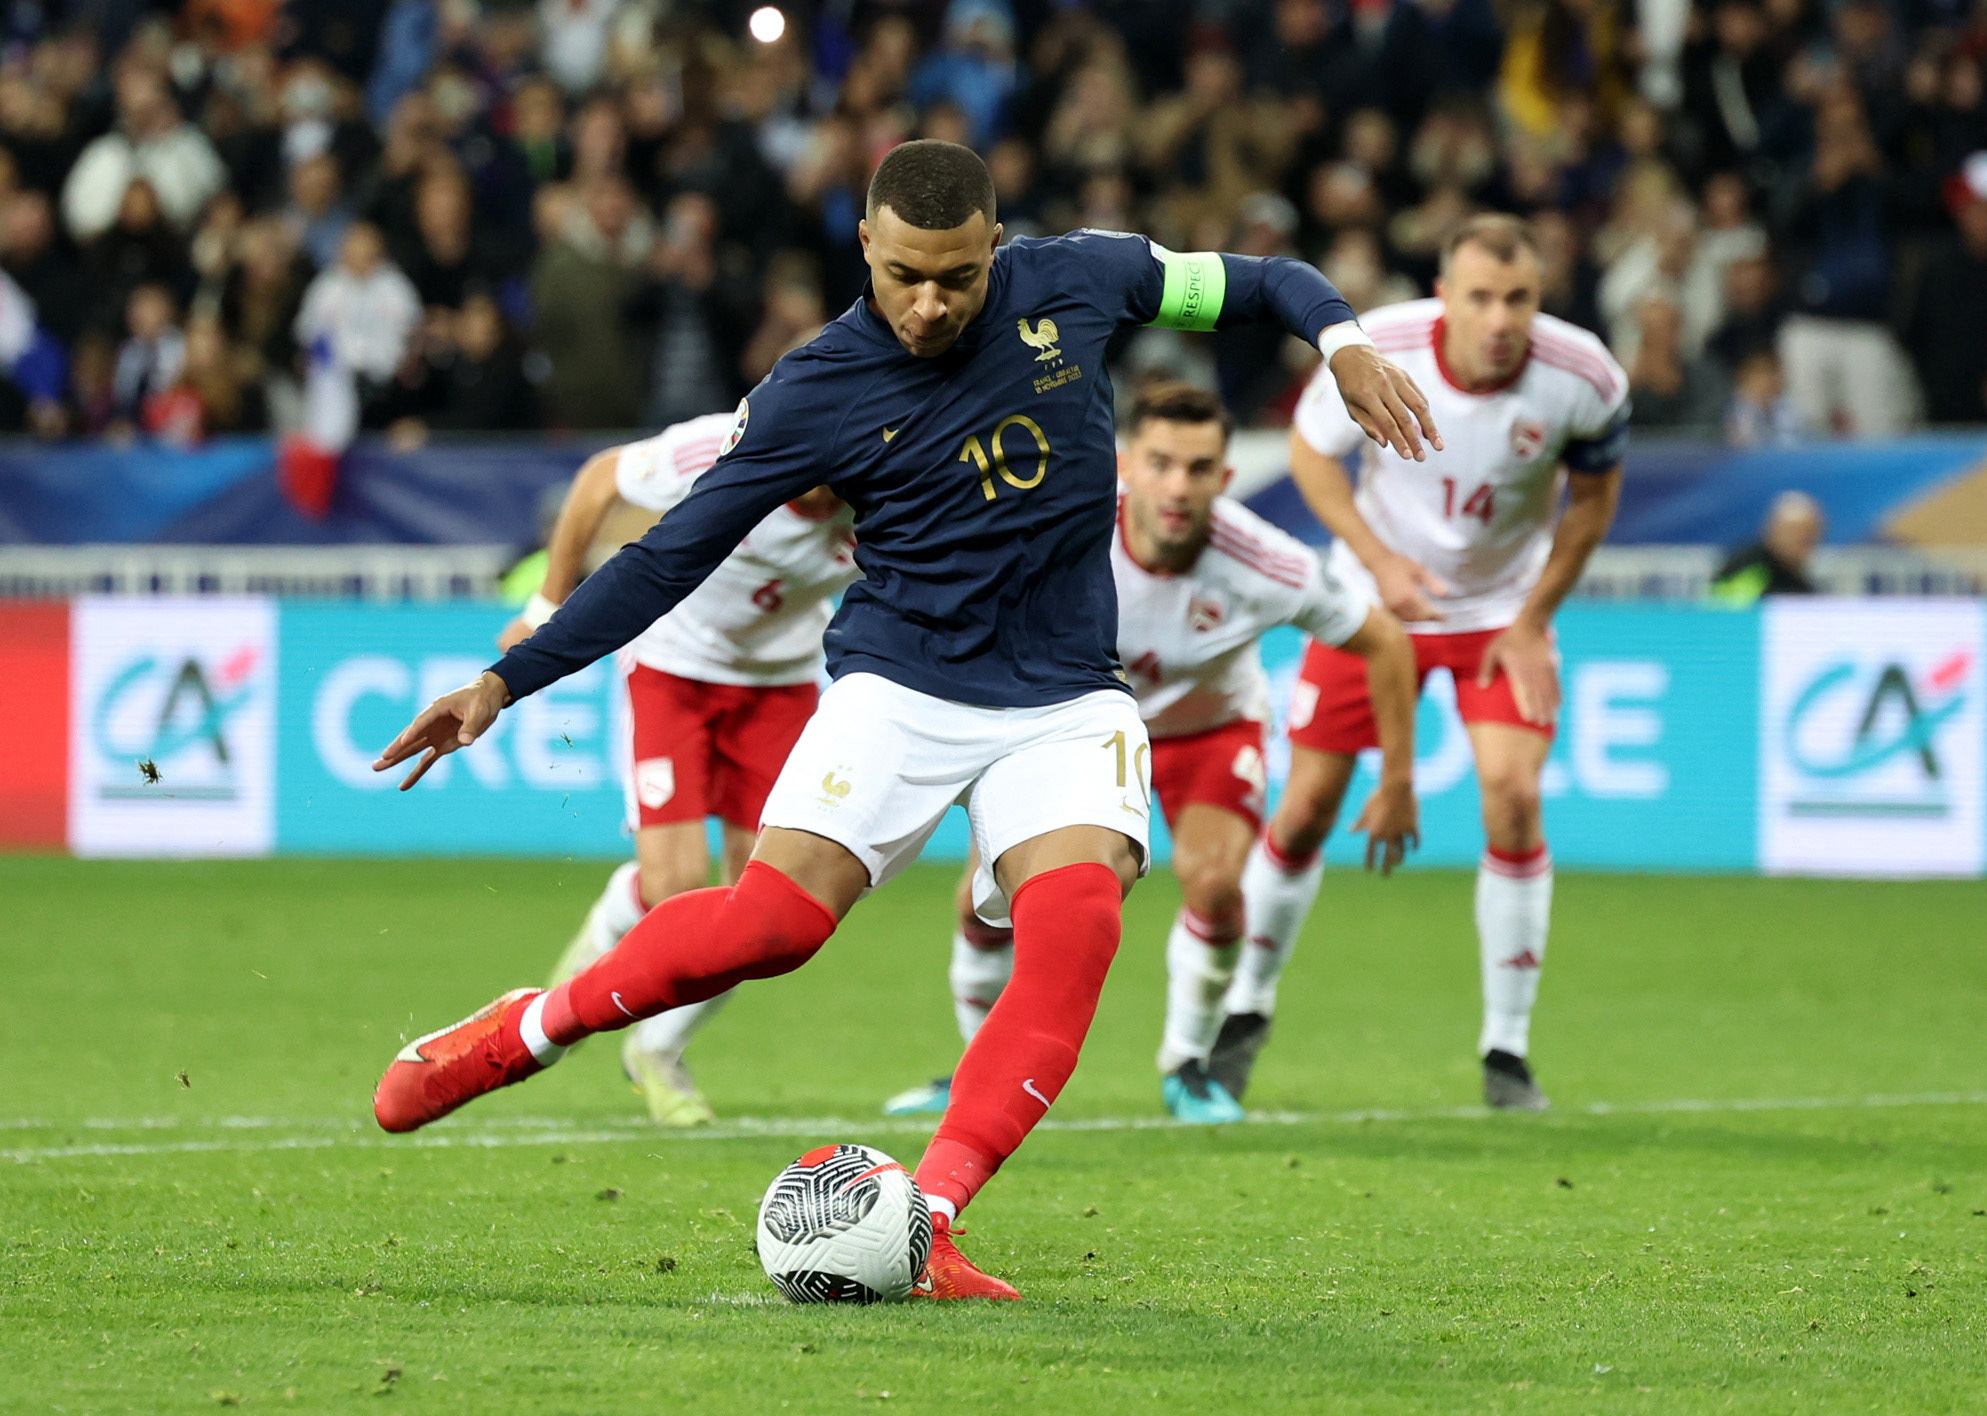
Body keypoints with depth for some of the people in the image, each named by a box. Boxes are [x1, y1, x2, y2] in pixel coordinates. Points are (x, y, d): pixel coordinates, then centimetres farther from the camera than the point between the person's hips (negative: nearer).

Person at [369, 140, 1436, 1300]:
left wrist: (1344, 341, -10)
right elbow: (670, 557, -3)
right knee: (769, 923, -19)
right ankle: (522, 1032, 7)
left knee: (1076, 924, -25)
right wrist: (504, 682, -7)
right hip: (901, 683, -2)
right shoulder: (817, 392, -8)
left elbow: (1253, 283, 12)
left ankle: (928, 1219, -24)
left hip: (1067, 699, 2)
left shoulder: (1075, 283, -3)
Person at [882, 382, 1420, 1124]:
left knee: (1212, 881, -25)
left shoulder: (1265, 568, -33)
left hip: (1210, 728, -1)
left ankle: (1187, 1068, 3)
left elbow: (1384, 641, -18)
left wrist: (1396, 785, -12)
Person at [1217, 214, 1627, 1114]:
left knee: (1513, 796, -18)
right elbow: (1310, 448, -7)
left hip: (1502, 608, 0)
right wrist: (1379, 560, -20)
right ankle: (1248, 1008, 27)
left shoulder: (1585, 379, -23)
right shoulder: (1376, 349, -26)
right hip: (1376, 593, 0)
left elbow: (1595, 494, -3)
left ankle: (1507, 1050, -5)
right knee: (1306, 809, 2)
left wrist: (1534, 619, -7)